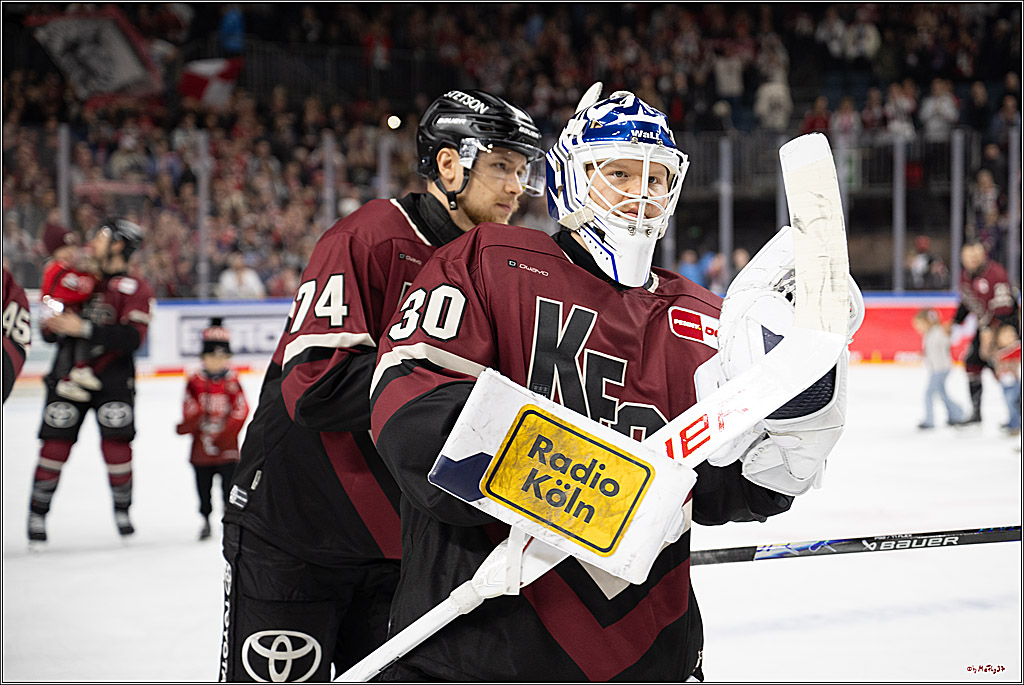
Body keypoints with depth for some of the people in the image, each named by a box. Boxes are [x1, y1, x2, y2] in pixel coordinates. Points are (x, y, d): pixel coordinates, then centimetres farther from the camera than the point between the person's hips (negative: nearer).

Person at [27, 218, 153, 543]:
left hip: (113, 378, -3)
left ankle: (122, 509, 13)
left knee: (116, 444, -8)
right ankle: (38, 512, 8)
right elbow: (50, 331, 17)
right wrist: (52, 326, -8)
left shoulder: (136, 289, -3)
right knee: (56, 443, -3)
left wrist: (85, 328, -25)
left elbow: (132, 337, -18)